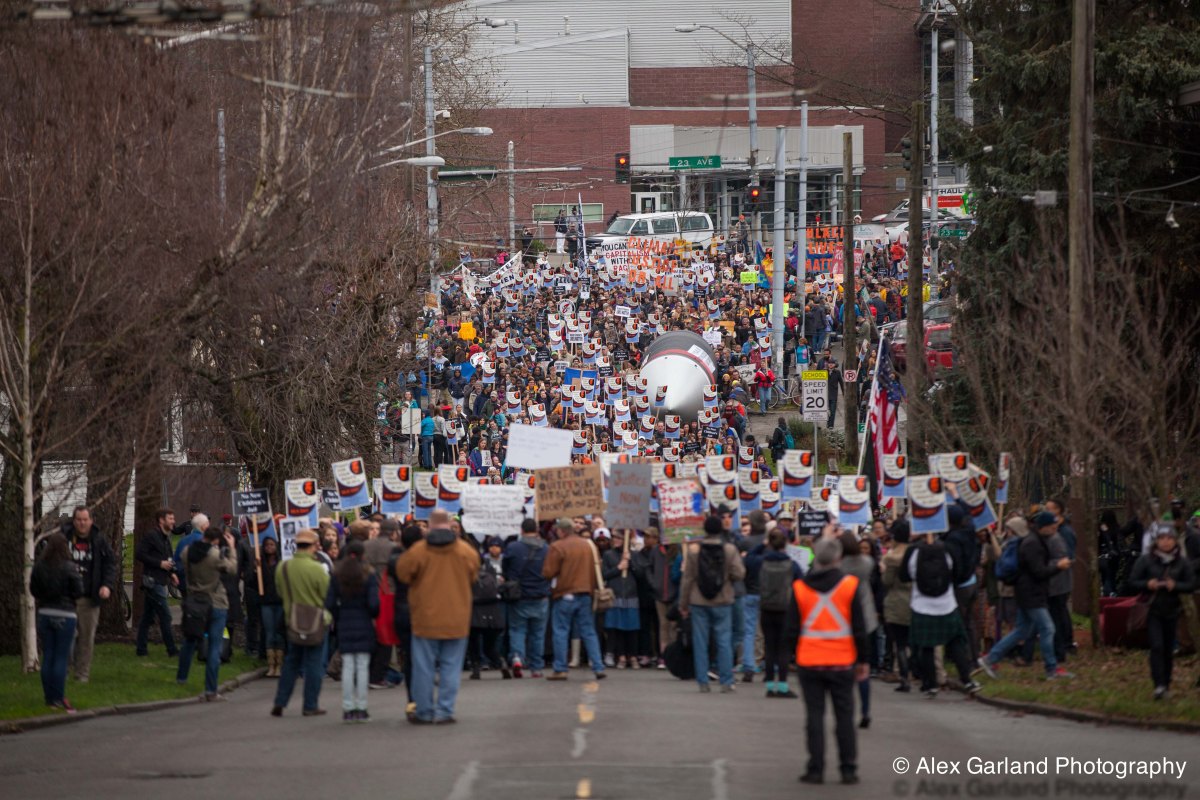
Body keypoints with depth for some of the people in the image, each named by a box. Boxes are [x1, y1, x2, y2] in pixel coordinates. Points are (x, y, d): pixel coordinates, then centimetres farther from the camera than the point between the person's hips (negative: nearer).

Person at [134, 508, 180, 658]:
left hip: (159, 582, 9)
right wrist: (160, 563, -18)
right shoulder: (151, 535, -12)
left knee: (148, 616, 11)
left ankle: (141, 648, 14)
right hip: (152, 580, -9)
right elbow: (139, 554, -18)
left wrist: (171, 573, 10)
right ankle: (172, 650, -6)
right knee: (165, 616, -8)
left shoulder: (165, 537, 17)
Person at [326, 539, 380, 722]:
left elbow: (329, 604, -1)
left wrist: (337, 620, 13)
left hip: (344, 626, 2)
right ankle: (361, 708, 2)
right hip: (364, 625, -2)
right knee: (362, 667, 2)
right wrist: (374, 616, 7)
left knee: (347, 667, 5)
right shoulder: (368, 575, -8)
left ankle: (348, 709, 4)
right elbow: (374, 603, -13)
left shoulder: (336, 576, 0)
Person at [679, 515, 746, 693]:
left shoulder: (694, 549, -4)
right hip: (722, 602, 0)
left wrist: (683, 604, 6)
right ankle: (726, 682, 1)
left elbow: (687, 578, -1)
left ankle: (703, 682, 4)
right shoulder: (730, 549, -6)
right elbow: (739, 574, -9)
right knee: (724, 641, 4)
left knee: (700, 642, 6)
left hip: (699, 603, 0)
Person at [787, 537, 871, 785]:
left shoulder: (800, 588, -1)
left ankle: (815, 769, 2)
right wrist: (864, 660, 7)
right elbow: (859, 628, -2)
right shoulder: (849, 585, -5)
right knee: (844, 717, 6)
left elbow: (792, 629, 3)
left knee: (814, 716, 5)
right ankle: (848, 770, 6)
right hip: (842, 662, -1)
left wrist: (795, 655, 18)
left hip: (809, 662, 1)